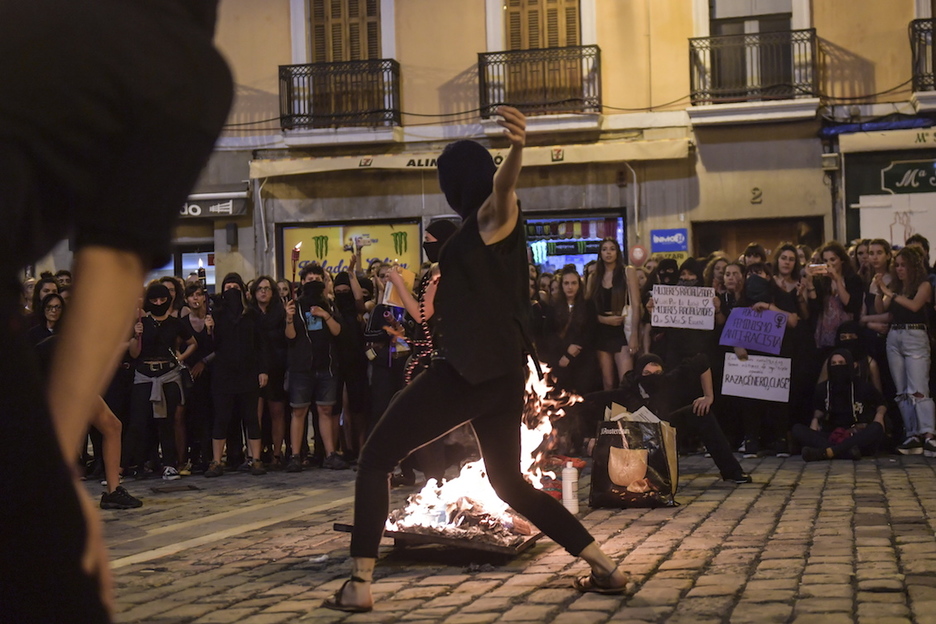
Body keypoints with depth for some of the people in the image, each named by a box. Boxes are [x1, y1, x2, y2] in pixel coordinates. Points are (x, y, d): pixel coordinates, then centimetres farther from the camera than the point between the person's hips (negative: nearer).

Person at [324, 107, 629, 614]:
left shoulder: (495, 214, -5)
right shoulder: (484, 228, 21)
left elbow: (504, 183, -32)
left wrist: (517, 149, -53)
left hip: (470, 369, -9)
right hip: (501, 372, 9)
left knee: (375, 459, -2)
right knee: (510, 483, 20)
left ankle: (359, 585, -9)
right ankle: (606, 568, 18)